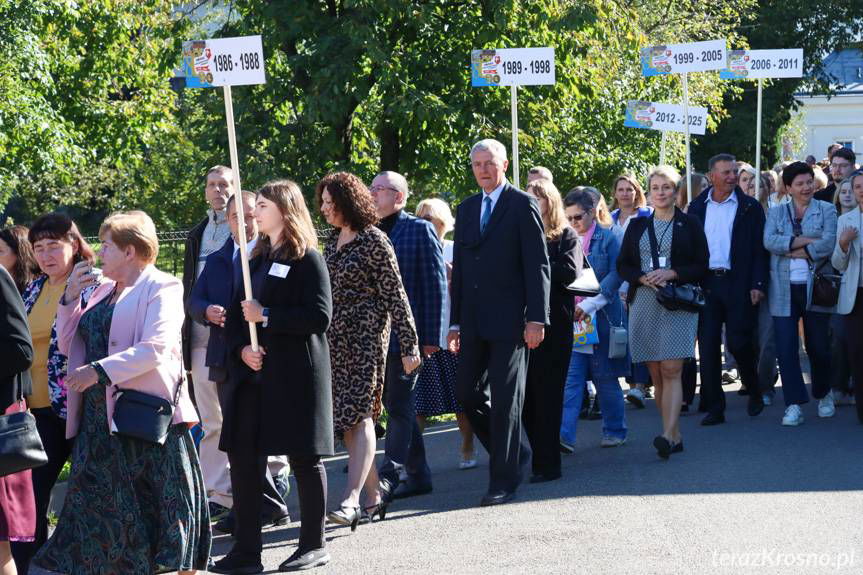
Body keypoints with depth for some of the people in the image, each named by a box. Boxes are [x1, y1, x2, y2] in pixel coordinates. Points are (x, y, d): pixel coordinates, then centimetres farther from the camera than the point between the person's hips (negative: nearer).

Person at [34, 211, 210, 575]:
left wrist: (99, 371, -21)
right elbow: (69, 345, 17)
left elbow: (155, 349, -18)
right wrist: (70, 298, 5)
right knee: (103, 509, 9)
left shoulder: (161, 287, -5)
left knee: (162, 505, 0)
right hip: (100, 416, 7)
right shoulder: (103, 289, 17)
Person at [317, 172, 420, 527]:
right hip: (336, 337, 8)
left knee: (359, 416, -13)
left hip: (367, 334, -8)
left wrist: (409, 345, -10)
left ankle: (350, 501, -20)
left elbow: (395, 294, -8)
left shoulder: (374, 240, -8)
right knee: (346, 419, 6)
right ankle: (374, 497, 14)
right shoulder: (333, 239, 14)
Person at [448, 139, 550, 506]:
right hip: (473, 322, 6)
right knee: (467, 393, 7)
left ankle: (503, 481, 5)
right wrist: (455, 323, 13)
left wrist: (536, 319, -14)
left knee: (505, 400, -3)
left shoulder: (523, 206, -3)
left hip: (509, 321, -6)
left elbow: (538, 266, -7)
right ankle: (513, 453, 26)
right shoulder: (466, 209, 15)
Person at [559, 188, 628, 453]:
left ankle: (615, 431, 19)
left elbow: (616, 274, -9)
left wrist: (589, 304, -15)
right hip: (570, 319, 3)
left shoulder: (609, 237, -1)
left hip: (601, 318, -3)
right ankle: (564, 435, -11)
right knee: (570, 378, -6)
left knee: (606, 378, 6)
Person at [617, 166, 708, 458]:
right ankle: (675, 435, 11)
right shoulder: (637, 226, 14)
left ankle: (668, 436, -23)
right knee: (656, 374, 3)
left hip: (678, 304, -4)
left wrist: (672, 273, -13)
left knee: (671, 371, -15)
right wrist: (642, 278, -8)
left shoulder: (689, 224, 5)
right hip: (644, 304, 4)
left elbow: (701, 266, 2)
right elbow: (622, 265, 12)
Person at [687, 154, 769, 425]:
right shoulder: (697, 207, 9)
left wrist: (757, 284, -9)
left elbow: (759, 248, -1)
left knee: (739, 342, -4)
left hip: (738, 284, -3)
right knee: (708, 346, 1)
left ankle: (755, 392, 23)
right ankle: (714, 407, 7)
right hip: (706, 284, 3)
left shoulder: (750, 207, 2)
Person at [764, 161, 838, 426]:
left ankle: (823, 395, 31)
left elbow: (828, 244, -11)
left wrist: (790, 249, -10)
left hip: (815, 288, -1)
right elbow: (769, 241, -7)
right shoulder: (776, 213, 11)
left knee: (818, 347, 7)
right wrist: (805, 240, -14)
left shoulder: (826, 211, 5)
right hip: (784, 290, 1)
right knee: (786, 350, -3)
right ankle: (794, 405, 3)